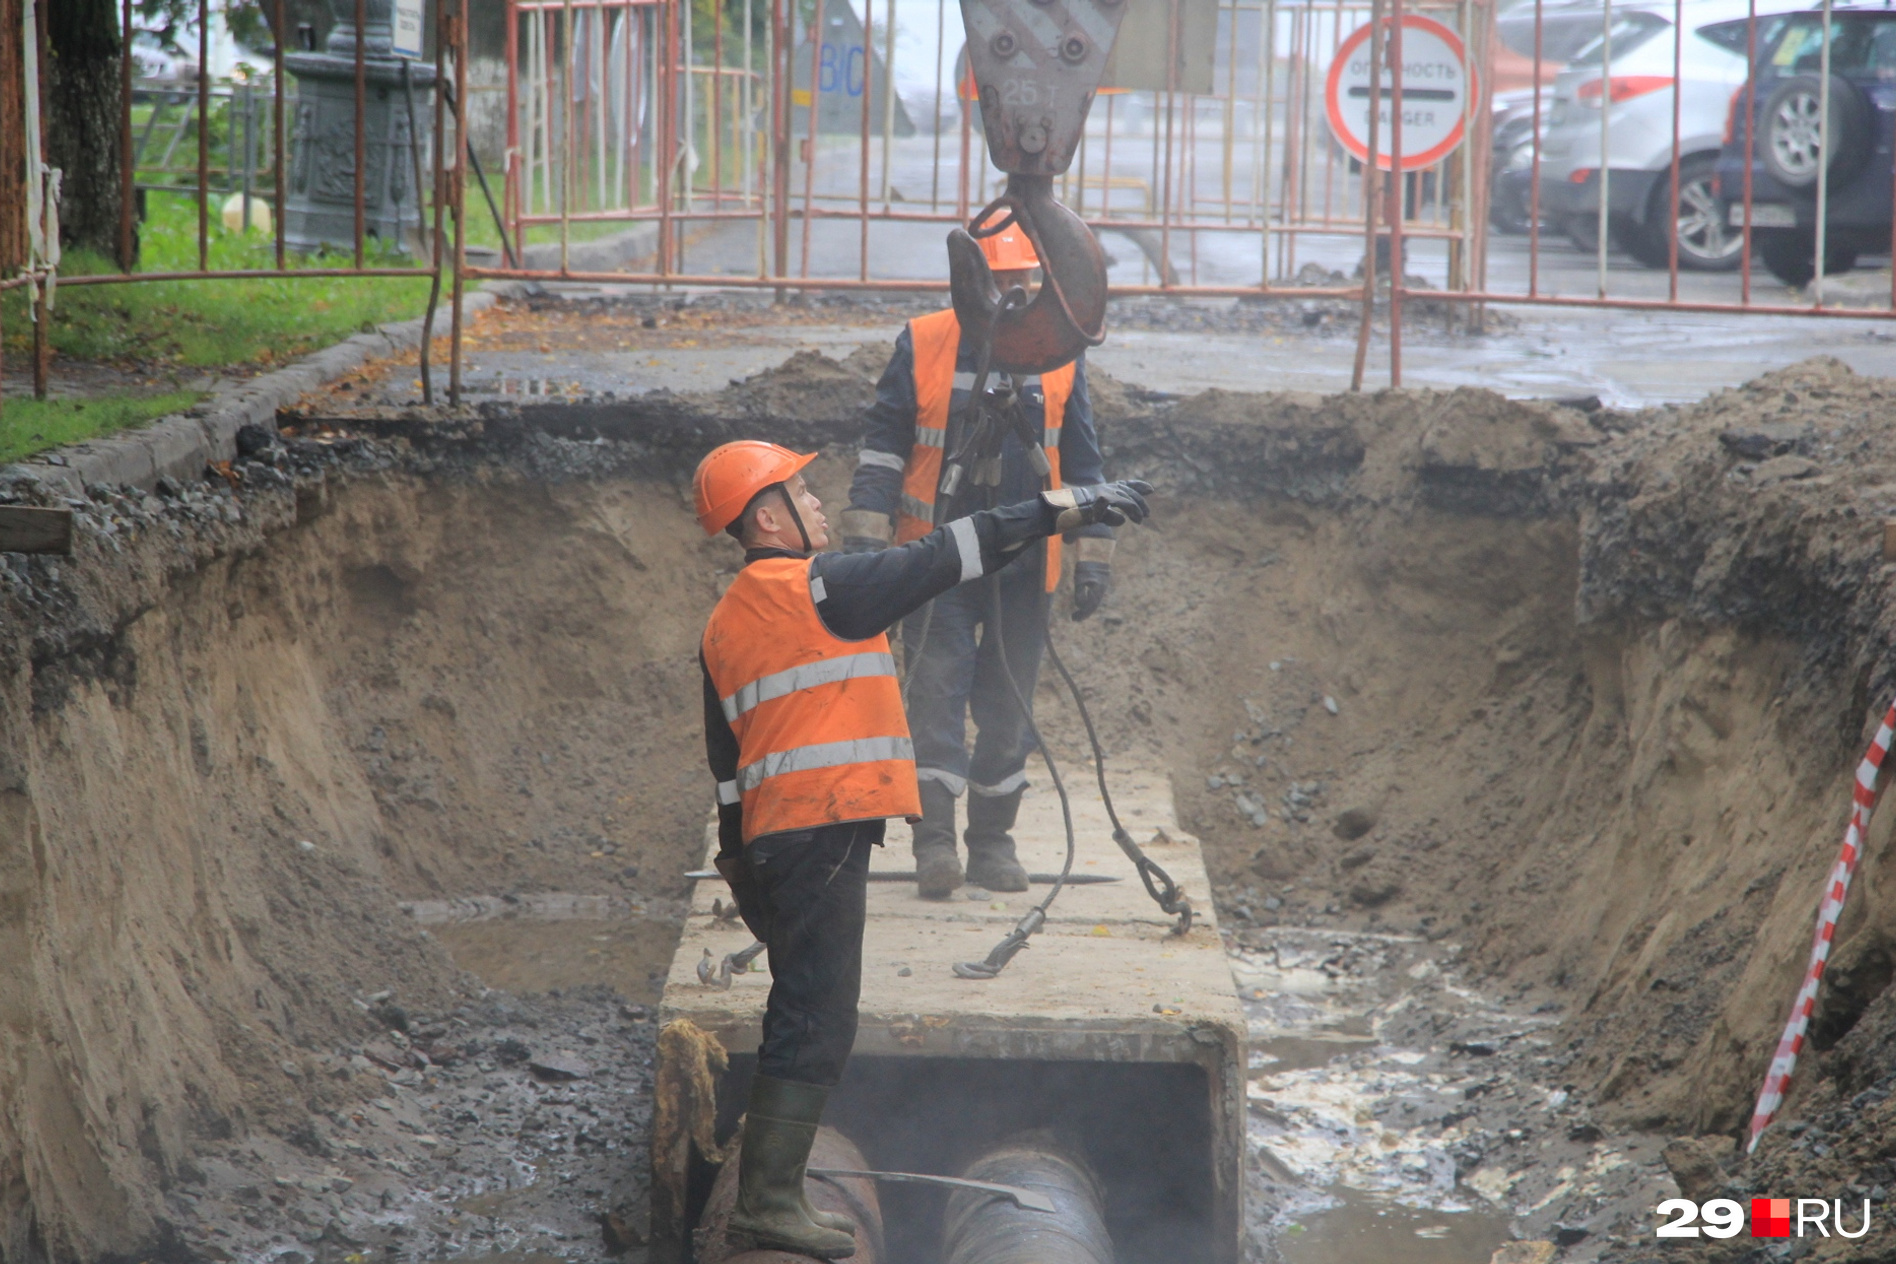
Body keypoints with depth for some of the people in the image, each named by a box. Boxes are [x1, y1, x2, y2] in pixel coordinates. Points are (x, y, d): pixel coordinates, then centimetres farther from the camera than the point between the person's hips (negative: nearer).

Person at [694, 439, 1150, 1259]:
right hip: (824, 826, -9)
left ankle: (768, 1192, 17)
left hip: (769, 836, 9)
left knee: (803, 1014, 15)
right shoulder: (816, 587, -9)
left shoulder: (725, 624, 17)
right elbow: (941, 559, -7)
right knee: (817, 1016, -9)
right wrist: (1054, 512, -1)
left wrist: (740, 856, 25)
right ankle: (769, 1197, -10)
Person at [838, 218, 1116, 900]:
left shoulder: (1060, 357, 5)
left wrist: (1093, 555, 6)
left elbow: (1083, 462, 10)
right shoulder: (922, 347, -2)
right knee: (937, 693, -9)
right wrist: (864, 535, -6)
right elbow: (882, 447, 1)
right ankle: (935, 841, -9)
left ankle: (992, 841, 18)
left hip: (1025, 566, 2)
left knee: (1008, 709, 8)